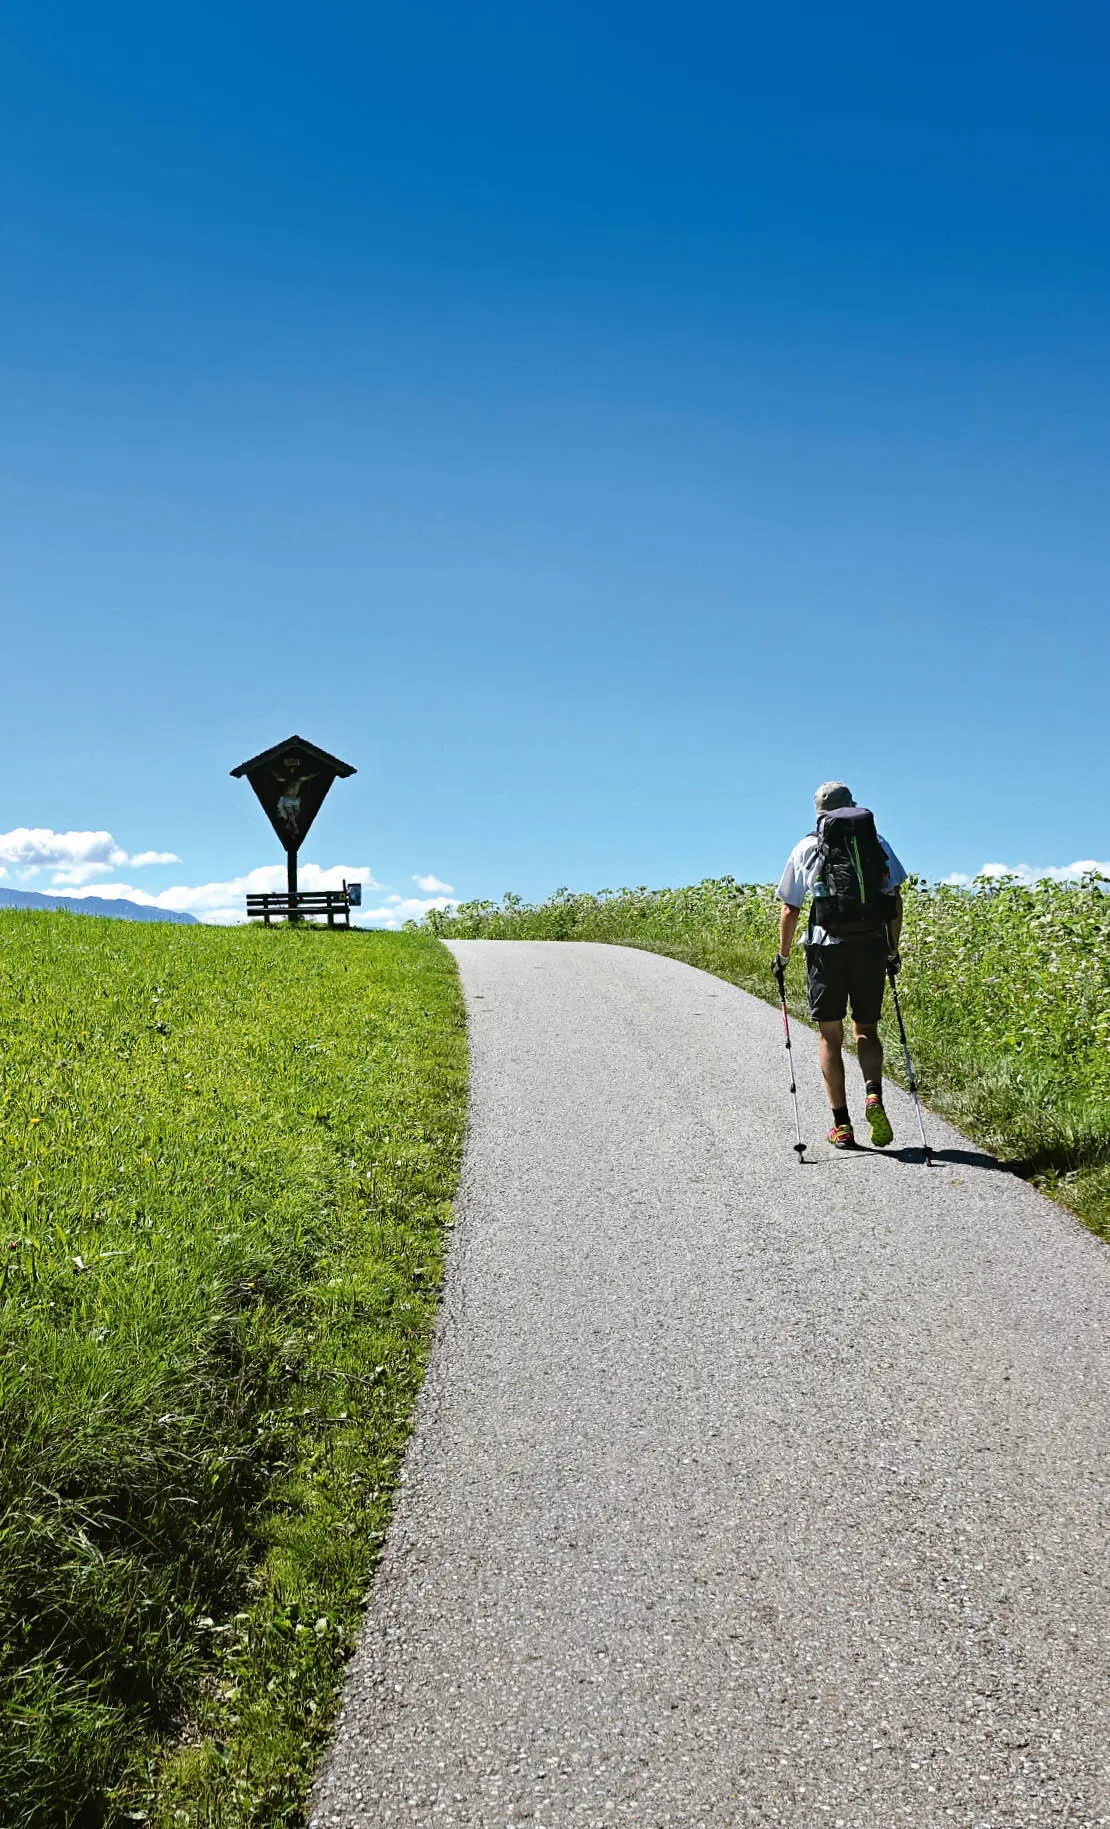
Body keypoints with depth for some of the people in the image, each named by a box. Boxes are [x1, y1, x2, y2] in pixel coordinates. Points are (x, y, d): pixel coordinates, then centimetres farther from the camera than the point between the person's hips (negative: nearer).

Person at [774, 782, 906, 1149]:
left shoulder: (806, 848, 6)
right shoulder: (876, 841, 10)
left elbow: (789, 910, 6)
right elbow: (895, 900, 6)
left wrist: (783, 956, 17)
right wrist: (893, 950, 15)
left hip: (827, 947, -1)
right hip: (872, 946, 1)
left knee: (831, 1036, 8)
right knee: (866, 1030, 13)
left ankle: (841, 1125, 5)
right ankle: (873, 1095, -14)